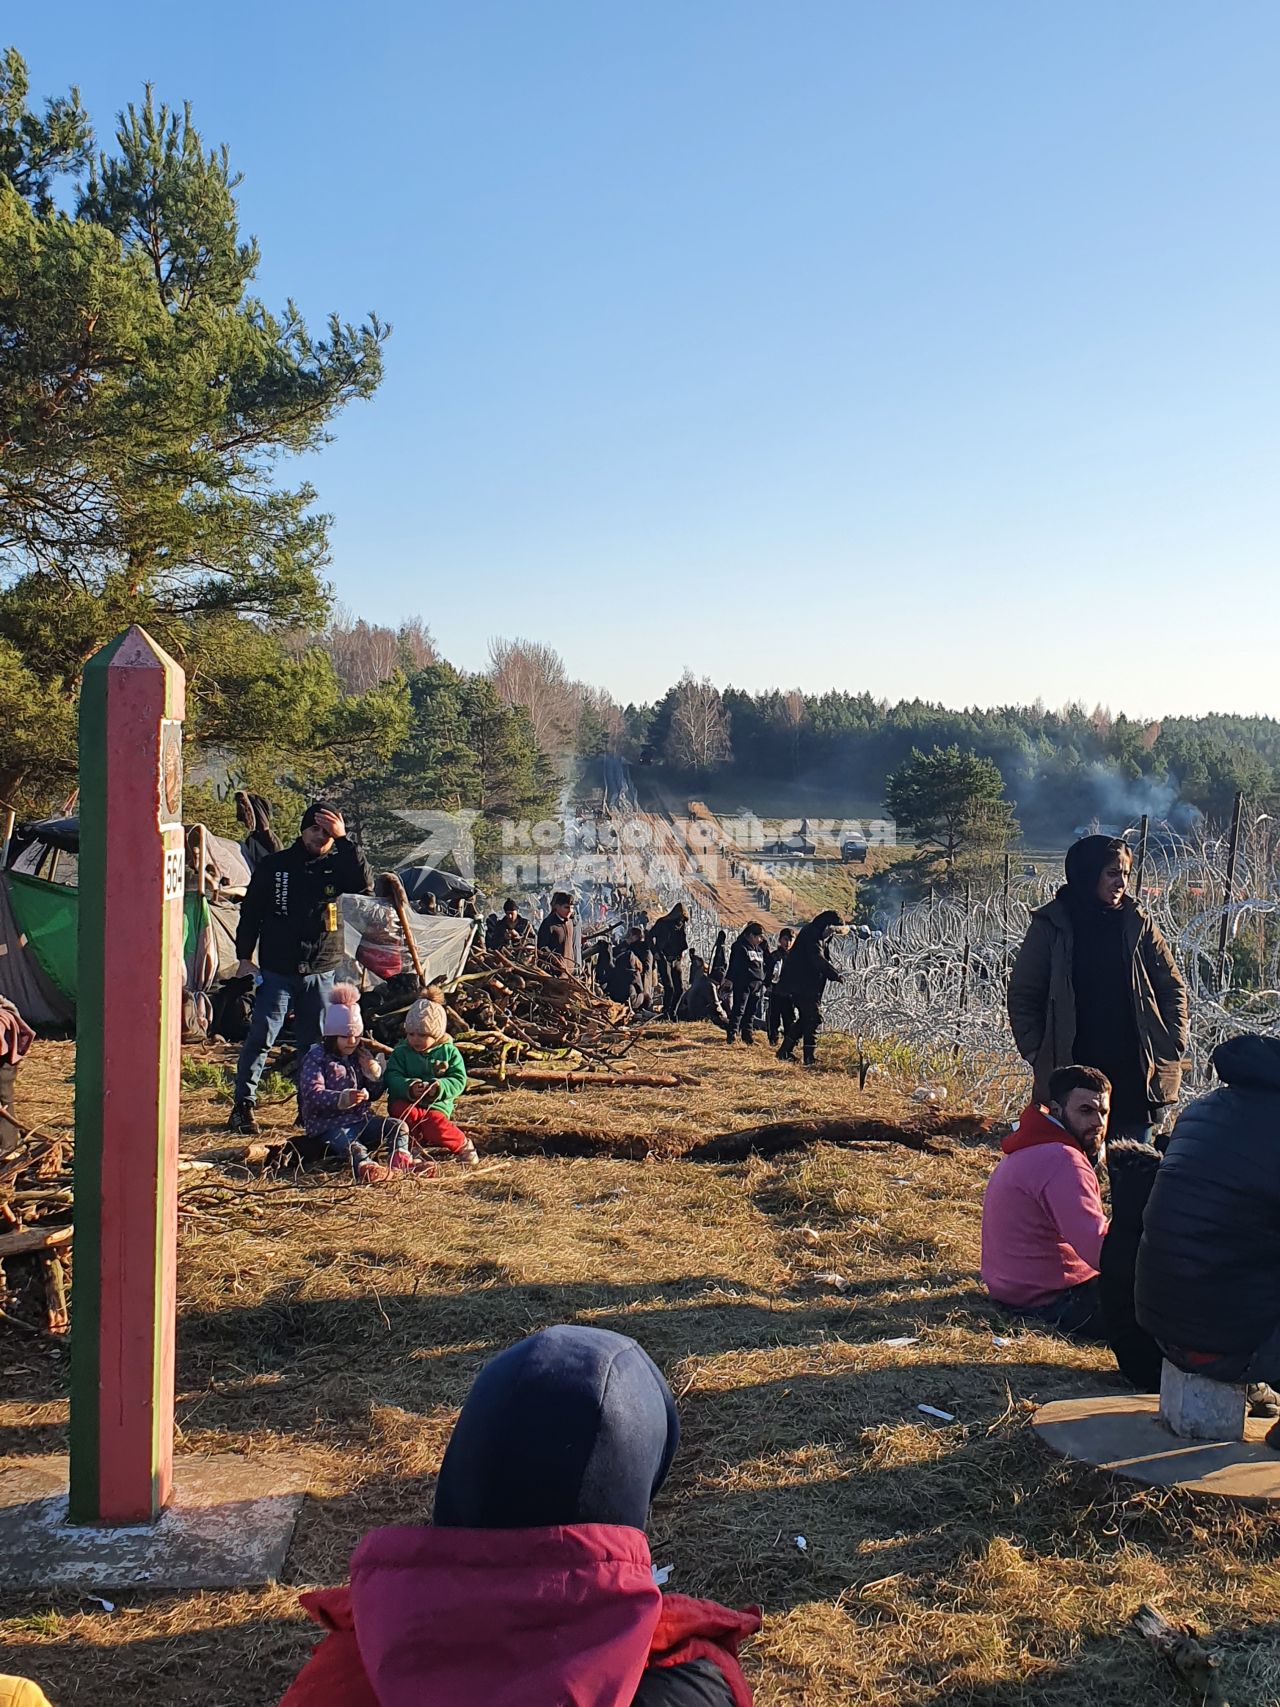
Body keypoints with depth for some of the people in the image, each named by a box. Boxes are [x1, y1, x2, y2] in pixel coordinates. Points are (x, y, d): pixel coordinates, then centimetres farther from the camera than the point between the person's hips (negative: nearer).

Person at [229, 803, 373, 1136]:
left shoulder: (338, 866, 4)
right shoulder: (274, 866, 3)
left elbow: (365, 885, -17)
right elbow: (250, 913, 7)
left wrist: (343, 839, -20)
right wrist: (245, 957, 0)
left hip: (321, 972, 2)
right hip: (276, 970, -1)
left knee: (317, 1043, 7)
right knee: (261, 1036, -6)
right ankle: (243, 1105, 3)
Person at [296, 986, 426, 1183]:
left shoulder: (362, 1056, 16)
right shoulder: (316, 1058, -4)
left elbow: (375, 1094, 20)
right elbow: (313, 1095, -18)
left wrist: (374, 1073, -1)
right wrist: (343, 1099, -34)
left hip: (359, 1118, 7)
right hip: (327, 1124, -7)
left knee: (399, 1127, -12)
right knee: (351, 1145, -37)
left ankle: (400, 1159, -39)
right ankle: (366, 1165, -66)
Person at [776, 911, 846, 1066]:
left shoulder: (821, 938, 18)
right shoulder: (810, 935, -15)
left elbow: (827, 960, 18)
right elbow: (819, 960, -24)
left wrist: (835, 974, 2)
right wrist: (836, 975, -23)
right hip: (804, 986, -10)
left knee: (804, 1019, 14)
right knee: (813, 1019, -7)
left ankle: (785, 1052, 17)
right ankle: (810, 1058, -5)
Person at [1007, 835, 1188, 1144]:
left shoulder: (1138, 925, 5)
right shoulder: (1051, 926, -1)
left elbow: (1173, 988, 11)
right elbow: (1023, 996, 3)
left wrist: (1171, 1046, 2)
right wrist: (1039, 1055, -4)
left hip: (1134, 1073, 2)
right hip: (1070, 1077, -2)